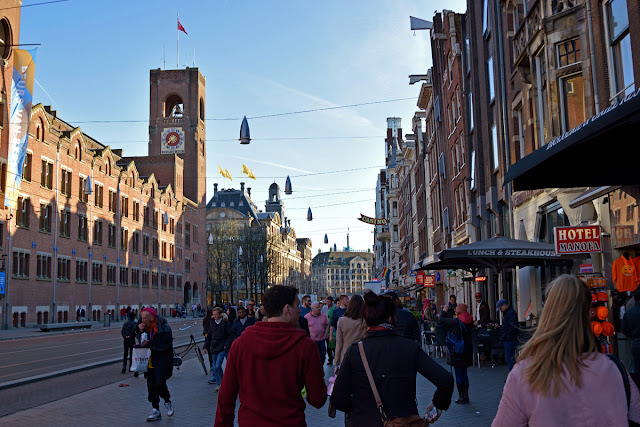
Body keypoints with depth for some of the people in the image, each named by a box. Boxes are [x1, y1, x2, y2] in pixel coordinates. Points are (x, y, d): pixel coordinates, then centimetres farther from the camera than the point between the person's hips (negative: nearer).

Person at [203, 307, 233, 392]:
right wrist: (205, 347, 12)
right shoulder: (212, 324, 11)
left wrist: (226, 345, -12)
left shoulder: (225, 323, -5)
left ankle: (222, 384, -1)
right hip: (213, 348, 6)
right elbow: (209, 336, 18)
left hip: (222, 348, -6)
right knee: (215, 367, 8)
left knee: (218, 366, -15)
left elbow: (230, 335, -3)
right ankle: (219, 385, 18)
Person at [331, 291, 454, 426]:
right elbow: (445, 380, -13)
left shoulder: (353, 351, -9)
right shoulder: (411, 348, -9)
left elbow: (338, 401, -9)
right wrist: (438, 404, 6)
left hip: (364, 421, 0)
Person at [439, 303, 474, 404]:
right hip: (467, 349, 6)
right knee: (464, 372, 15)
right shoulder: (469, 321, -1)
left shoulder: (456, 322, -17)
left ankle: (461, 397, 2)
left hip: (457, 351, -6)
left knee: (458, 374, 0)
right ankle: (466, 396, 18)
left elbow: (441, 321, -7)